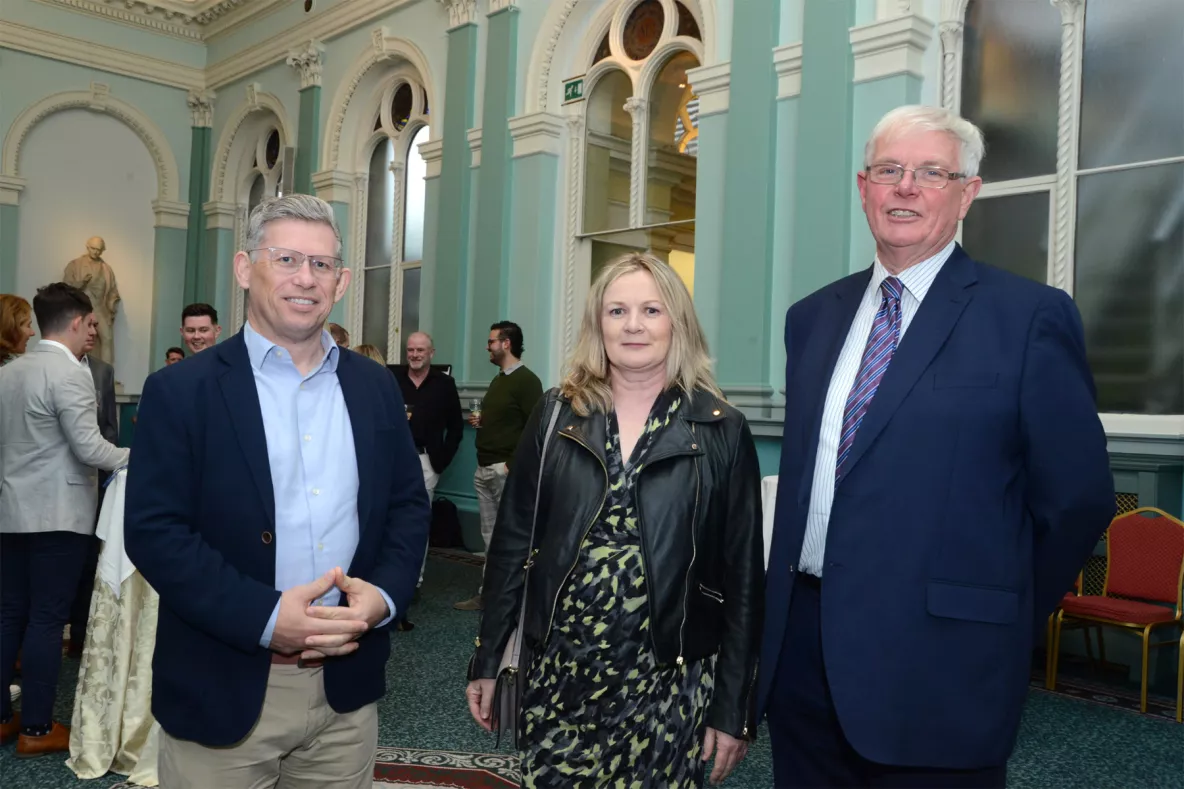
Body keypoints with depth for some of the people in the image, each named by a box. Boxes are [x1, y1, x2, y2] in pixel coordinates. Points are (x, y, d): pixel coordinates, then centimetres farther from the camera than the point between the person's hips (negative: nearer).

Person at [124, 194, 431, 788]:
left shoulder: (375, 387, 6)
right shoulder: (181, 391, -5)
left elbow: (409, 506, 9)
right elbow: (153, 530, -11)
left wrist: (382, 594, -9)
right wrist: (266, 616, -19)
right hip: (222, 694, -3)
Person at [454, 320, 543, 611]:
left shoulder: (526, 381, -10)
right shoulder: (498, 379, 18)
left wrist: (512, 464, -19)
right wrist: (480, 421, 7)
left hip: (506, 470, -9)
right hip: (484, 470, 9)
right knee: (490, 536, 12)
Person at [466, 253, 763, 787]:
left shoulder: (721, 431, -4)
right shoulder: (557, 415, 1)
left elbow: (742, 576, -2)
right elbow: (512, 539, 5)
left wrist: (735, 707, -2)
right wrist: (487, 660, 5)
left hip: (667, 682, -1)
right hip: (559, 672, 2)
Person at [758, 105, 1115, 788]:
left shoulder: (1030, 316, -7)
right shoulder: (812, 318, 10)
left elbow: (1078, 496, -5)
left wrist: (998, 622, 2)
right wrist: (785, 615, 11)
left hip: (934, 659, -5)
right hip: (803, 650, 5)